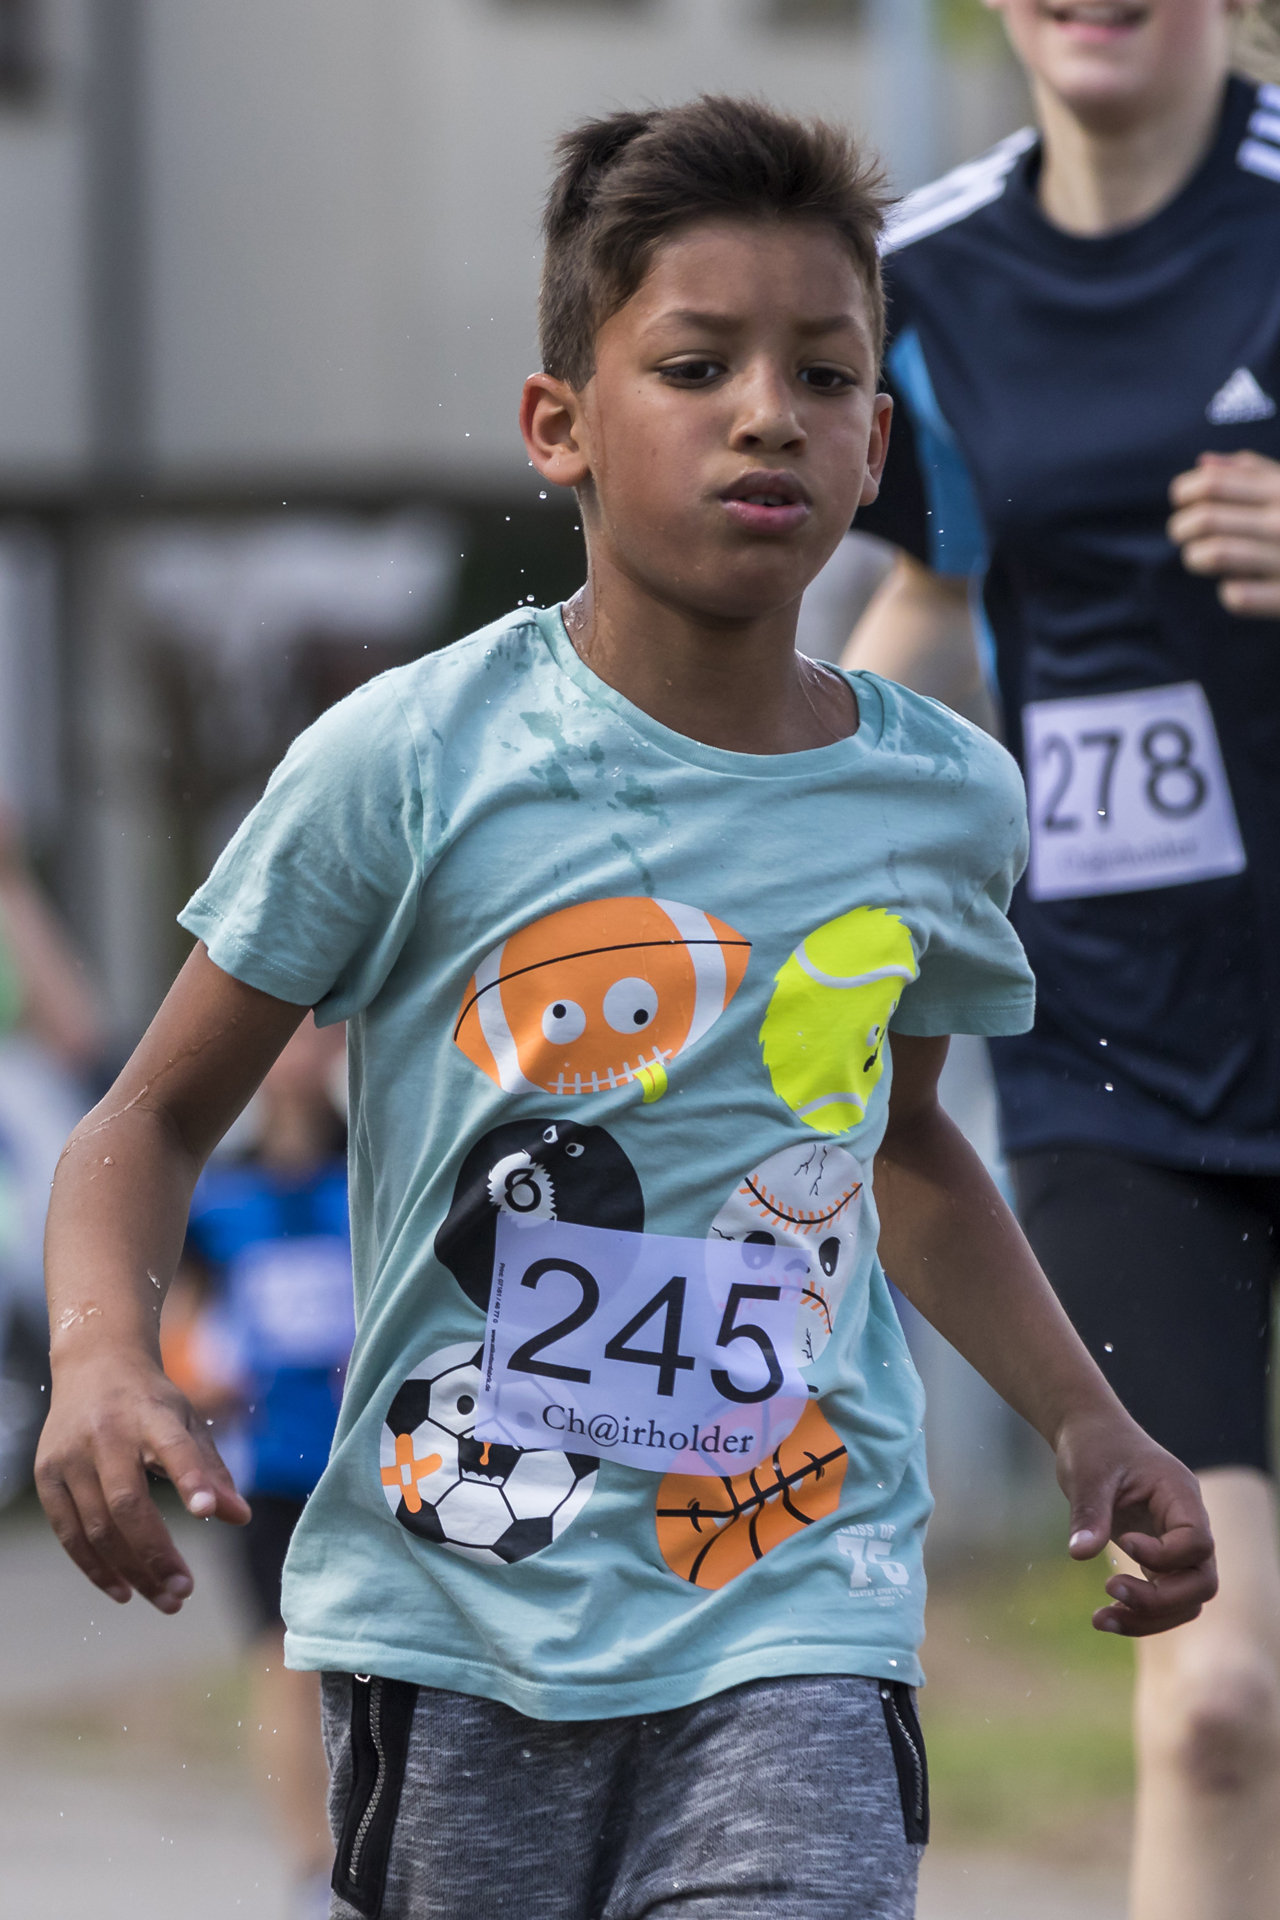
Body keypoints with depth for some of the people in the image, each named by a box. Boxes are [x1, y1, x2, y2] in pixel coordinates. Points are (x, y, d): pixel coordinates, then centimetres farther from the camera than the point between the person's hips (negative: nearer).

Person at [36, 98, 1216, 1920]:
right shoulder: (410, 762, -9)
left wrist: (1084, 1416, 14)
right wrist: (103, 1357, -21)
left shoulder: (950, 799, 3)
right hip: (454, 1613, -1)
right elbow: (157, 1118, -2)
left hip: (795, 1615, 1)